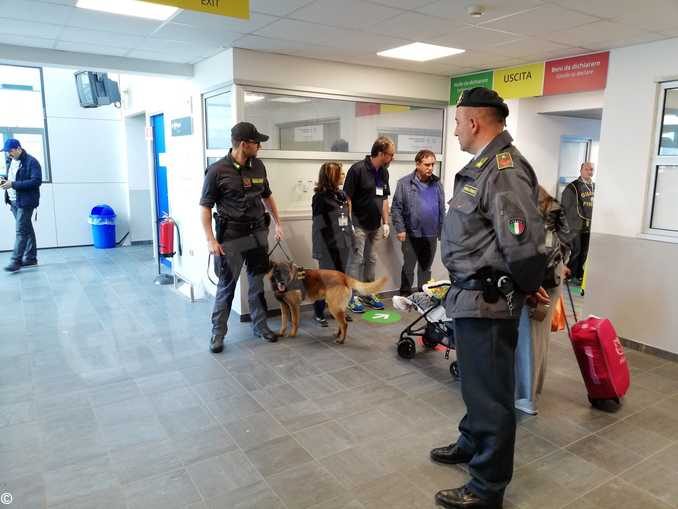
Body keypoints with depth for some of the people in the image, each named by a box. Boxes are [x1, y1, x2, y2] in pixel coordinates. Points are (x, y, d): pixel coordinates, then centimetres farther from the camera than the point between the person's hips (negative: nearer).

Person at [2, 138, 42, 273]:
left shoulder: (31, 162, -12)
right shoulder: (12, 161, 14)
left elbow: (36, 181, -20)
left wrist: (13, 184, -21)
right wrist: (5, 181, 3)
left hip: (25, 202, -8)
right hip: (14, 201, 8)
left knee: (21, 231, -9)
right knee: (27, 229, 13)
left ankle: (16, 260, -6)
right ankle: (30, 258, 19)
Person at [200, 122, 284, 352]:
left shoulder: (258, 166, 4)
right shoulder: (217, 170, -11)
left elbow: (267, 196, 19)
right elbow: (205, 206, -8)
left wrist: (278, 223, 18)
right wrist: (210, 239, -13)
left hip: (258, 233, 5)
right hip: (231, 237, -5)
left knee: (258, 282, 13)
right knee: (226, 285, 3)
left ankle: (260, 325, 29)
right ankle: (218, 332, 18)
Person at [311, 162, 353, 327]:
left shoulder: (342, 195, 10)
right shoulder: (321, 198, -10)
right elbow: (320, 227, -13)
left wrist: (350, 239, 11)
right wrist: (323, 250, -16)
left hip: (343, 245, 6)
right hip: (328, 247, -6)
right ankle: (319, 313, 14)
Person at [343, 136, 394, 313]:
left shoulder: (384, 172, 8)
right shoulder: (358, 169, -15)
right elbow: (347, 197, -15)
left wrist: (385, 223, 11)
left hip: (375, 226, 7)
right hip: (359, 225, -7)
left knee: (371, 260, 15)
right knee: (356, 260, -1)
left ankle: (368, 294, 27)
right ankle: (352, 297, 10)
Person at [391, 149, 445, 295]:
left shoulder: (437, 183, 6)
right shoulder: (404, 183, -7)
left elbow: (442, 209, 11)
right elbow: (396, 208, -7)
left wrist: (442, 231, 9)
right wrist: (400, 229, -14)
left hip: (431, 235, 4)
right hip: (411, 234, -4)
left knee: (426, 267, 15)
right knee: (408, 267, 7)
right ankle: (405, 294, 21)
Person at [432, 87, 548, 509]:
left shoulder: (504, 170, -21)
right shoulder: (484, 166, 12)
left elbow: (524, 246, -28)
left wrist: (527, 287, -11)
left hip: (487, 301, -10)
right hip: (472, 297, 10)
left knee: (490, 392, 4)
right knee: (476, 381, 25)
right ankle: (472, 444, 47)